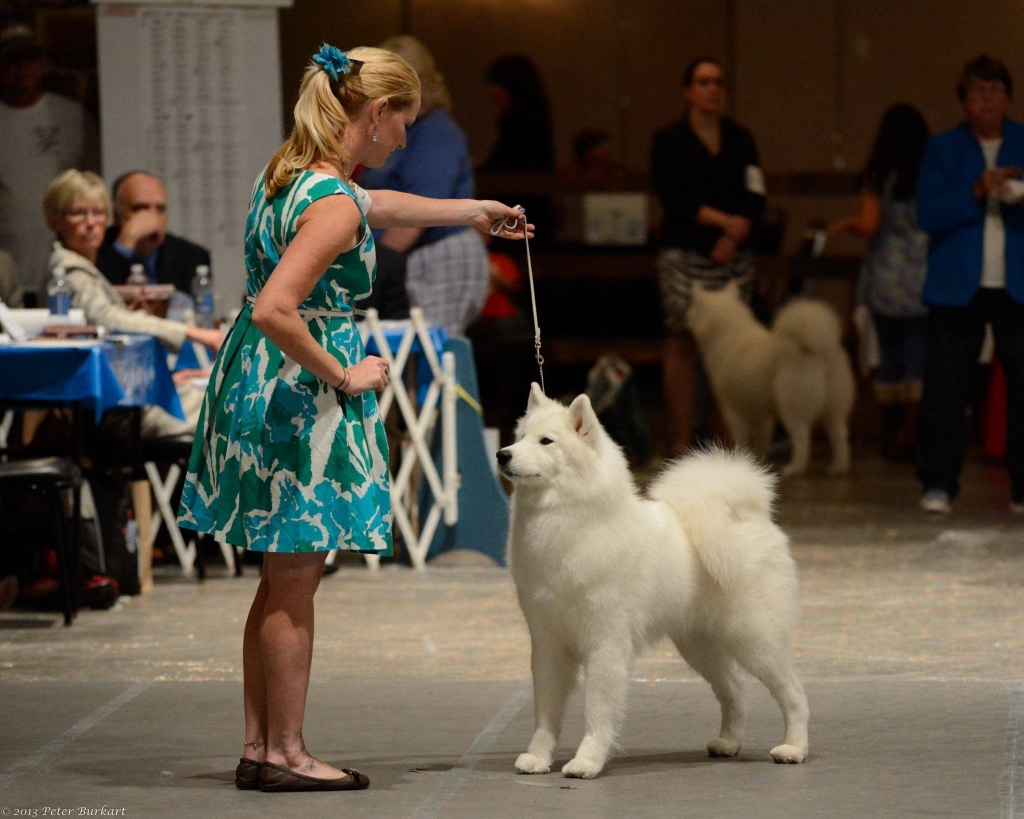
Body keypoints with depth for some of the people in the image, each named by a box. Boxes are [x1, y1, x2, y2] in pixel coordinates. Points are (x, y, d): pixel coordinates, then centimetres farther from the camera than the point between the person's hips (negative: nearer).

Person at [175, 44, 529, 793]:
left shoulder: (293, 173, 9)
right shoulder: (333, 204, -21)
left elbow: (376, 207, 30)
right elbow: (274, 310, -31)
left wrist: (473, 211, 42)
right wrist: (342, 377, -18)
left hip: (260, 385, 10)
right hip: (301, 394, -10)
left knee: (284, 579, 16)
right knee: (295, 582, -1)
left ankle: (260, 746, 21)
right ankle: (284, 753, 7)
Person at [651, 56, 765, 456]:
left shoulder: (740, 140, 13)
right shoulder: (668, 141, 3)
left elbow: (755, 199, 6)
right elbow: (673, 197, -8)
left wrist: (733, 237, -10)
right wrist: (723, 220, -16)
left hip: (733, 255, 3)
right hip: (684, 254, -3)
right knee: (683, 340, -7)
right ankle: (681, 439, -6)